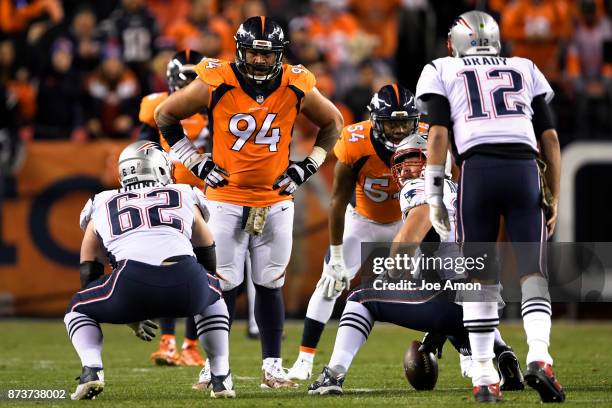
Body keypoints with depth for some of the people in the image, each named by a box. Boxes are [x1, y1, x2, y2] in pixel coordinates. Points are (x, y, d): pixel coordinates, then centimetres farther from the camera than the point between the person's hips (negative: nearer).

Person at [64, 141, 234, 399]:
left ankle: (92, 369, 0)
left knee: (78, 310, 27)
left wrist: (130, 317, 45)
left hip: (133, 282, -1)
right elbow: (208, 260, 42)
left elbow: (90, 277, 35)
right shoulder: (185, 197, 30)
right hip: (186, 283, 1)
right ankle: (221, 378, 25)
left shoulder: (102, 206, 31)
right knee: (212, 298, 37)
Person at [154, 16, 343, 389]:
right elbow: (165, 116, 0)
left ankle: (273, 367, 13)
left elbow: (333, 123, 11)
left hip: (276, 201, 2)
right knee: (223, 285, -3)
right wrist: (197, 163, -4)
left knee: (270, 285, 6)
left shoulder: (296, 89, -8)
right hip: (226, 200, -2)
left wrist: (307, 168, 2)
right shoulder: (215, 85, -14)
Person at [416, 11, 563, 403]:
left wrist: (434, 197, 6)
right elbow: (550, 138, 18)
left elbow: (438, 135, 5)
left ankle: (485, 377, 4)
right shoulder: (525, 70, 24)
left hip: (478, 169, -1)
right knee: (533, 273, 4)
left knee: (481, 280, 7)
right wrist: (555, 198, 21)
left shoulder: (443, 71, 18)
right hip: (524, 169, 1)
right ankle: (539, 355, -19)